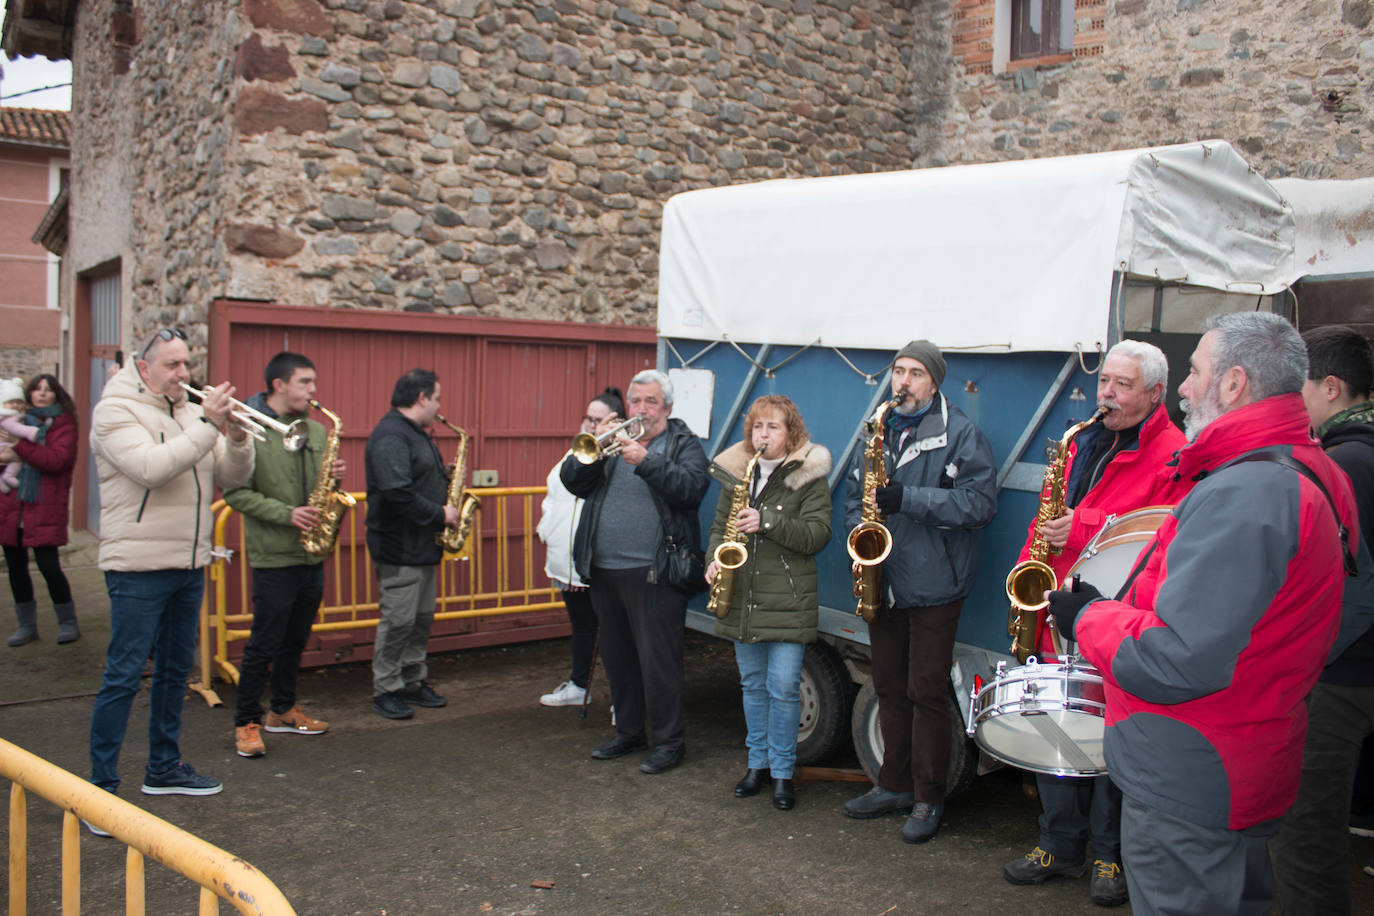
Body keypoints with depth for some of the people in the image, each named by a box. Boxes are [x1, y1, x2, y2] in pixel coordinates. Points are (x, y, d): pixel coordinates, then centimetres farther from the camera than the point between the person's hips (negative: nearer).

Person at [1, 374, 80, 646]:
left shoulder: (64, 425, 0)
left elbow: (57, 460, -15)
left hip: (45, 510, -5)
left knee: (49, 566, -8)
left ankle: (68, 623, 9)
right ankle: (26, 625, 22)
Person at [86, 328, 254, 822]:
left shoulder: (190, 410, 12)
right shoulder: (116, 410, -7)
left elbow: (232, 477, 6)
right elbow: (152, 468, -25)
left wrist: (236, 436, -12)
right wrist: (207, 426, -25)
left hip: (189, 566, 7)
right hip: (139, 566, -7)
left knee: (175, 669, 16)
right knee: (123, 677, -4)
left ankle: (164, 767, 29)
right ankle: (102, 786, 5)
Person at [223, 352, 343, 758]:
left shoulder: (315, 430, 10)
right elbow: (236, 491, -13)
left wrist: (332, 478, -5)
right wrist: (286, 514, -21)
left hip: (312, 554, 6)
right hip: (273, 556, -6)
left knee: (296, 640, 16)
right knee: (264, 645, -1)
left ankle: (283, 710, 30)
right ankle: (247, 722, 13)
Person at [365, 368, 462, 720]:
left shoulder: (417, 434, 17)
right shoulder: (389, 436, -18)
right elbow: (398, 493, -28)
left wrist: (449, 482, 5)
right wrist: (440, 515, -19)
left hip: (422, 545, 10)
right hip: (399, 547, -10)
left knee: (422, 618, 15)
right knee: (398, 621, -3)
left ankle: (413, 682, 26)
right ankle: (385, 691, 8)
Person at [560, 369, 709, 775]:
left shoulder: (685, 444, 2)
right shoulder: (612, 441, 14)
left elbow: (692, 488, -17)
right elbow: (573, 480, 4)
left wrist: (645, 460, -25)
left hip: (653, 573, -5)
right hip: (604, 571, 6)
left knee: (658, 660, -3)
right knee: (617, 657, 15)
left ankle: (668, 741, 11)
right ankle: (628, 731, 30)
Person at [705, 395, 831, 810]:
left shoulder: (810, 476, -5)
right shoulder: (736, 472, 10)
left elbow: (817, 534, -12)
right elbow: (720, 526, 15)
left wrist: (767, 522, -23)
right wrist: (714, 560, -3)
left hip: (788, 600, -4)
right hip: (742, 597, 5)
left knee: (783, 688, -2)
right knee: (752, 684, 13)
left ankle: (783, 772, 12)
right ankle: (758, 762, 26)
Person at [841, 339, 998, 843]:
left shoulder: (960, 434, -6)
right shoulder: (878, 432, 13)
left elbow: (980, 502, -16)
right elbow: (853, 495, 20)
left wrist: (908, 498, -23)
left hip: (932, 587, -6)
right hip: (882, 583, 6)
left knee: (927, 693, 1)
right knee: (889, 689, 14)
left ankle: (928, 798, 15)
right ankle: (894, 785, 28)